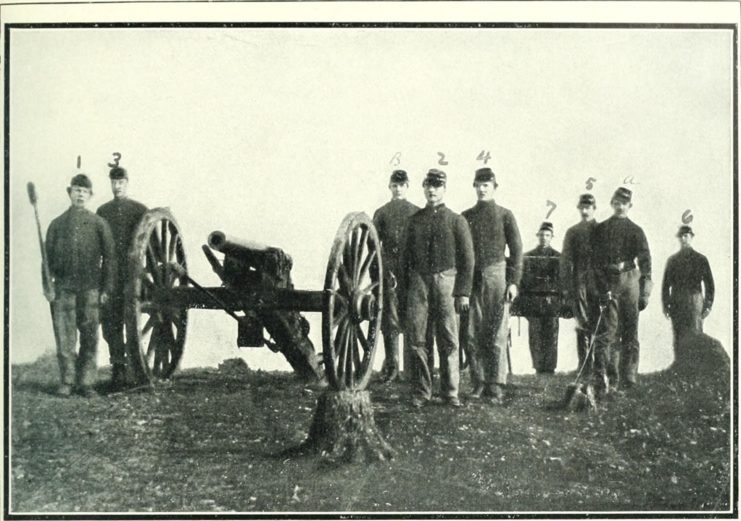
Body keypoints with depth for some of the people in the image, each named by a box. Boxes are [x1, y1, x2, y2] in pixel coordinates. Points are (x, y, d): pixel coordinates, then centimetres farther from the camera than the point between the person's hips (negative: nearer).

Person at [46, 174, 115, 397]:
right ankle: (67, 381, 7)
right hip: (63, 288, 1)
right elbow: (48, 256, 13)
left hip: (90, 288, -1)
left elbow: (109, 258, 5)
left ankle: (85, 382, 9)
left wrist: (106, 288, 0)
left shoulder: (98, 223, 7)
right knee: (64, 337, -2)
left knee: (89, 337, 2)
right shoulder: (57, 224, 12)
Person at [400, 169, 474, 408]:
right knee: (416, 338, -2)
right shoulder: (415, 219, 12)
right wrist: (405, 286, 9)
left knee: (448, 340, -1)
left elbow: (467, 259, 2)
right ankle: (420, 392, 6)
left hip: (446, 280, -2)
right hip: (419, 280, 2)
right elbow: (406, 254, 16)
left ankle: (450, 392, 8)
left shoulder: (456, 221, 4)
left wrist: (463, 292, -5)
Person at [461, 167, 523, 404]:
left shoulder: (504, 215, 5)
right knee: (472, 334, 1)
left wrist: (514, 281, -5)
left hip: (496, 276, -3)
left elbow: (516, 250, 3)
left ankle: (496, 386, -2)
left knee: (497, 333, -5)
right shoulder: (466, 217, 13)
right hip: (471, 278, 3)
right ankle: (479, 382, 8)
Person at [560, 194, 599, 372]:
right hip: (579, 285, 1)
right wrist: (566, 288, -1)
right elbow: (565, 261, 7)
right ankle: (584, 363, 2)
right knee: (582, 324, -2)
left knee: (599, 324, -3)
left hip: (599, 284, -1)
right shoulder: (572, 232, 11)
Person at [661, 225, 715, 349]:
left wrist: (708, 306, -3)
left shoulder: (701, 259, 6)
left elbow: (709, 284, 5)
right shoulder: (672, 260, 12)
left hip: (695, 302, -2)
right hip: (676, 304, 2)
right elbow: (665, 285, 12)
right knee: (678, 337, 2)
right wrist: (665, 305, 5)